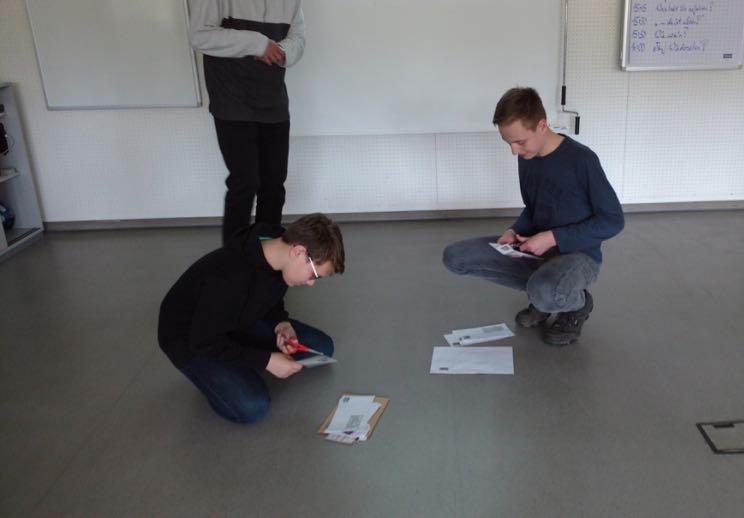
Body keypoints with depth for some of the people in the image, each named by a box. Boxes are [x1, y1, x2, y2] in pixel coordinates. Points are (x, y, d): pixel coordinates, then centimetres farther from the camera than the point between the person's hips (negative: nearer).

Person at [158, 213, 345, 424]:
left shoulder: (277, 255, -14)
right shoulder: (229, 277, -39)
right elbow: (205, 341, -29)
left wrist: (281, 323, -14)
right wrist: (266, 360, -26)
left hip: (240, 323, 8)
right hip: (189, 338, -7)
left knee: (321, 348, 1)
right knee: (252, 407, -28)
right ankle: (214, 374, 2)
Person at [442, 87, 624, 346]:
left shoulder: (581, 159, -21)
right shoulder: (526, 157, 1)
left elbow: (613, 220, -16)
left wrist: (554, 237, -22)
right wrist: (514, 231, -7)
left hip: (578, 254, -7)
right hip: (536, 249, 7)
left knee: (544, 292, -42)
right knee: (455, 257, -8)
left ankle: (577, 302, -2)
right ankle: (545, 293, 6)